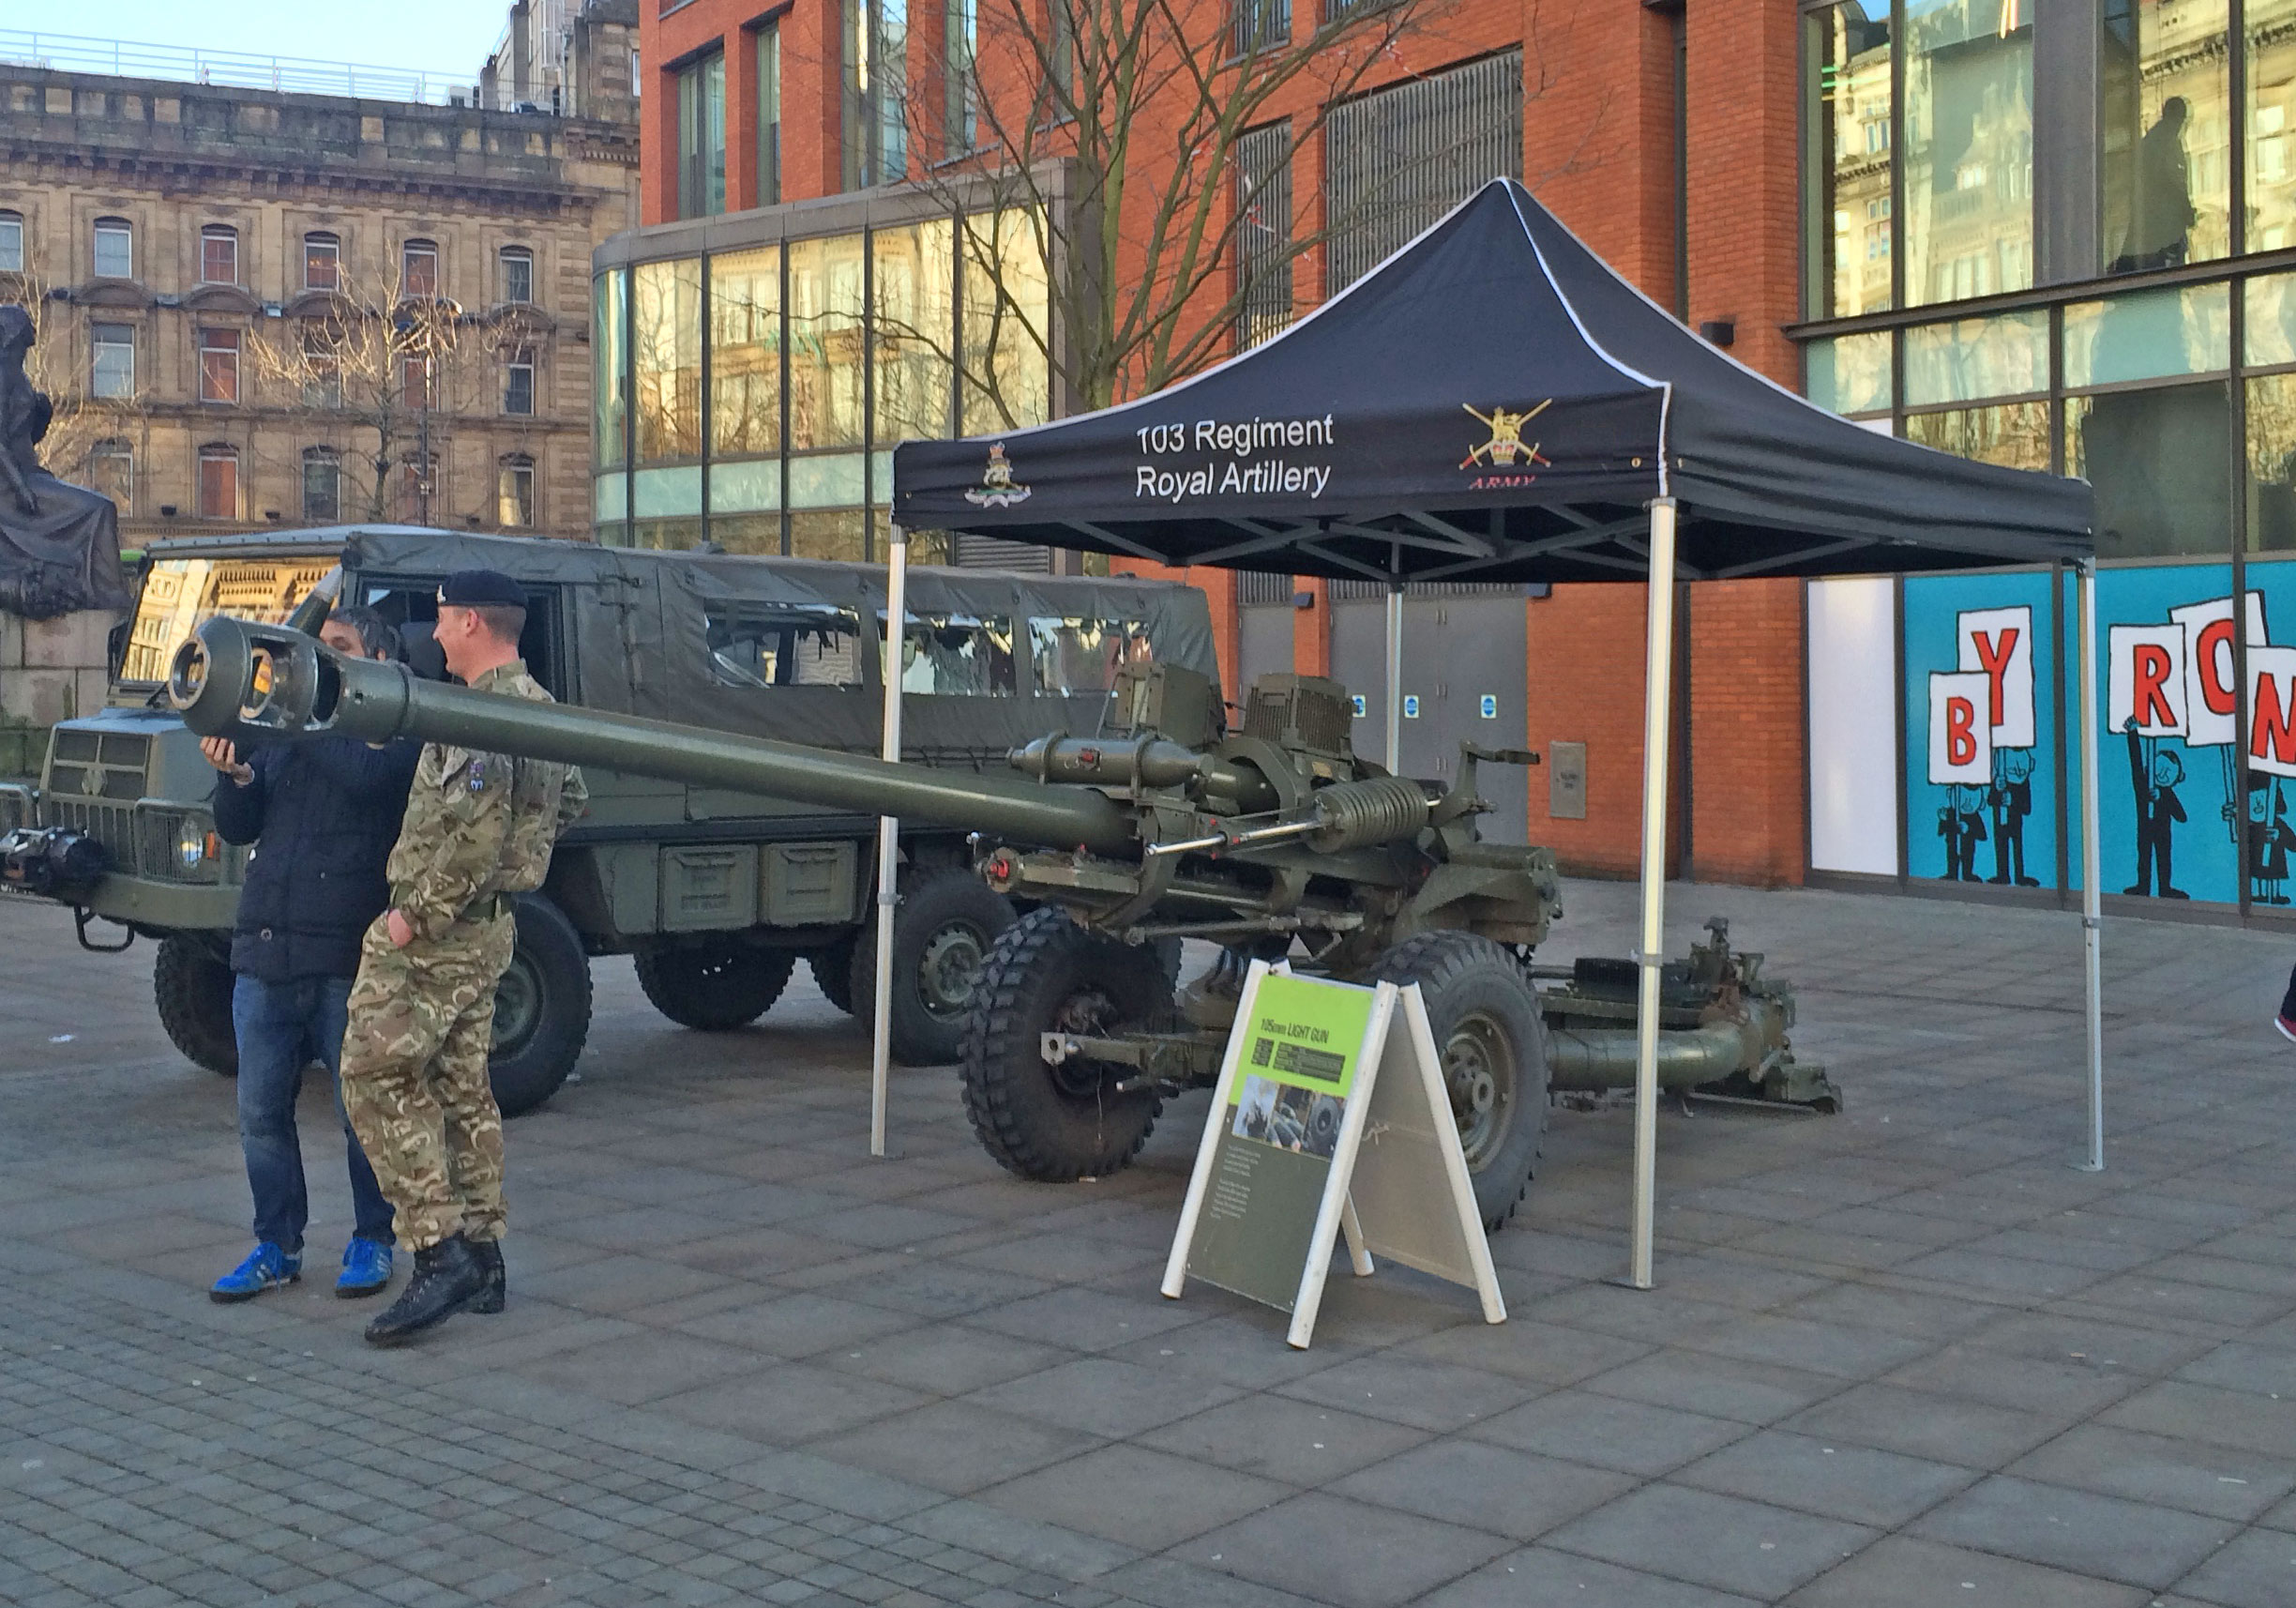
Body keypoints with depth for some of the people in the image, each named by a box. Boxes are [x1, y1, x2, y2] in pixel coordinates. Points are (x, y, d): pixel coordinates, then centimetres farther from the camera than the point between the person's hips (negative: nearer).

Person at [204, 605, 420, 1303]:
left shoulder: (395, 733, 1)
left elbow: (365, 776, -22)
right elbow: (237, 829, 14)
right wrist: (236, 777, -5)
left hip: (349, 957, -6)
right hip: (264, 950, 6)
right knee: (261, 1110, 8)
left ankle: (372, 1241, 17)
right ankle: (277, 1247, 20)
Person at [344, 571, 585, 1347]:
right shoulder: (540, 708, 14)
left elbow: (478, 829, -28)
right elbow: (569, 801, 27)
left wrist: (417, 913, -22)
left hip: (438, 931, -10)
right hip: (490, 926, 10)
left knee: (377, 1078, -6)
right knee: (460, 1087, 14)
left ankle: (440, 1253, -9)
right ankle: (481, 1257, 19)